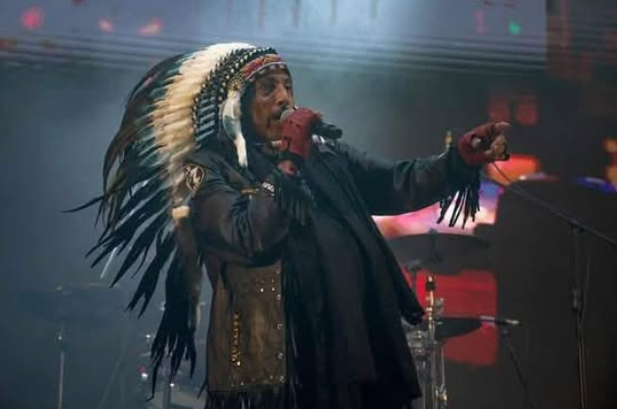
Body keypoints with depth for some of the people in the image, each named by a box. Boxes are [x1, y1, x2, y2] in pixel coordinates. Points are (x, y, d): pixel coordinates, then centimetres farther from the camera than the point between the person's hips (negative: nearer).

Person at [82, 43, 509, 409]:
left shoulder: (323, 154, 14)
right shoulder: (208, 169, -3)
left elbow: (396, 184, 2)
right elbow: (250, 239, -19)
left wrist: (460, 159, -13)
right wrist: (290, 161, -13)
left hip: (355, 348, 5)